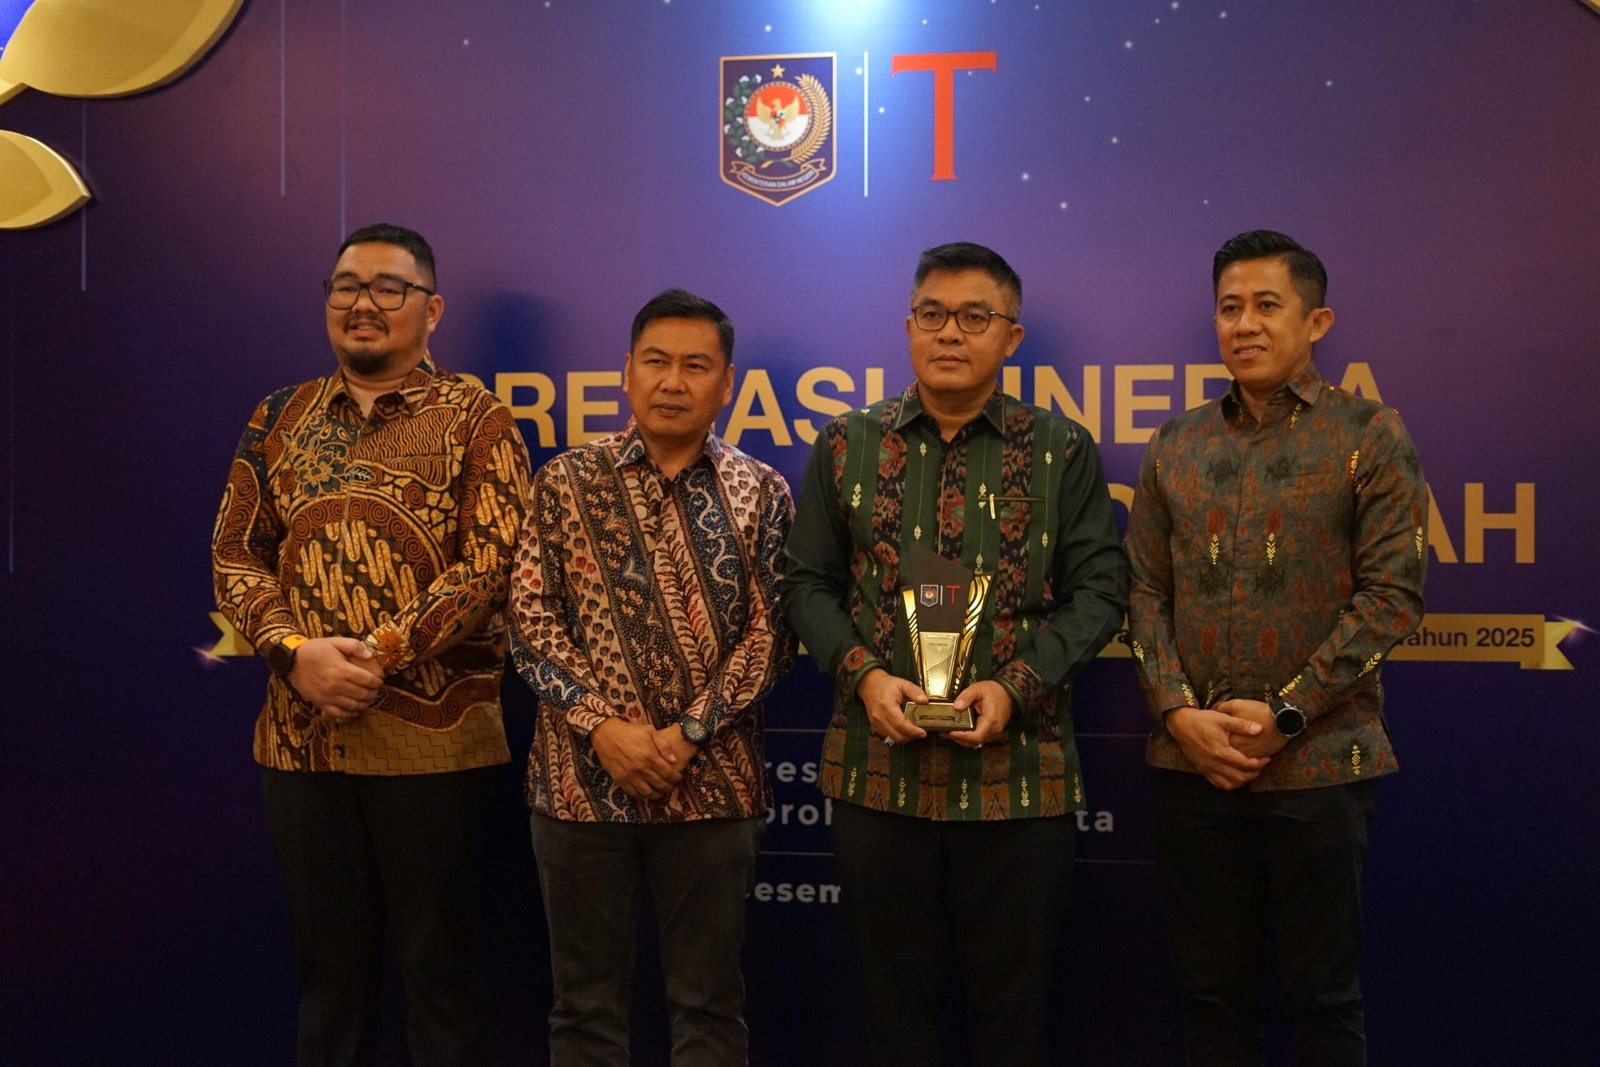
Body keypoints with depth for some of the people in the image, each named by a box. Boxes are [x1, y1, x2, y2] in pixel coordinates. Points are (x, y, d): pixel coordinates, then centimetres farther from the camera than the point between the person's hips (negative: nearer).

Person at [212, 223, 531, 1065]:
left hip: (430, 735, -4)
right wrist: (296, 651, -10)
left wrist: (378, 654, -17)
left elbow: (489, 565, -10)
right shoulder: (280, 418, 12)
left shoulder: (475, 421, -1)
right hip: (300, 734, 4)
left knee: (438, 959, 6)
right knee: (326, 958, 14)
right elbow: (235, 554, 7)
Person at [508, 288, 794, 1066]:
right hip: (583, 778, 0)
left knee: (708, 1001, 10)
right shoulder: (566, 482, 3)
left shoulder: (759, 493, 4)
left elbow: (769, 634, -1)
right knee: (586, 1000, 11)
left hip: (711, 784, 0)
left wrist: (689, 734, -11)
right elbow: (529, 616, -2)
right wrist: (602, 724, -13)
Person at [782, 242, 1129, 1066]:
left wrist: (1016, 687, -13)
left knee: (1012, 996, 9)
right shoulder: (846, 447, 7)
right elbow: (808, 583, 7)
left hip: (1020, 768, -1)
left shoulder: (1064, 453, 4)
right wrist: (865, 674, -9)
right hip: (877, 765, 1)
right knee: (895, 989, 12)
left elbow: (1098, 591, 1)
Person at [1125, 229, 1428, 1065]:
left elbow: (1391, 593, -7)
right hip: (1192, 765, 3)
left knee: (1321, 994, 8)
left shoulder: (1369, 437, -1)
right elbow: (1145, 590, 8)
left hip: (1319, 765, -3)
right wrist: (1178, 712, -7)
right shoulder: (1175, 446, 10)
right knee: (1210, 987, 12)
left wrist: (1284, 716, -13)